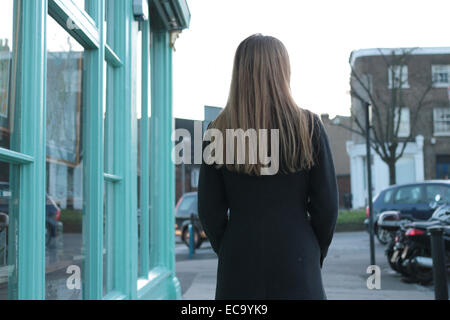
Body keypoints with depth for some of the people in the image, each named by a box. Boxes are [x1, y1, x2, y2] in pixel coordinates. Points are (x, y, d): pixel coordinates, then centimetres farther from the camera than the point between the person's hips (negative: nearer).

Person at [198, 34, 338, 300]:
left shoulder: (218, 131, -2)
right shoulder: (309, 126, -4)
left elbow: (210, 211, -1)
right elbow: (327, 205, -2)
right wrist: (316, 256, 12)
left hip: (239, 266, 1)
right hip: (297, 262, -1)